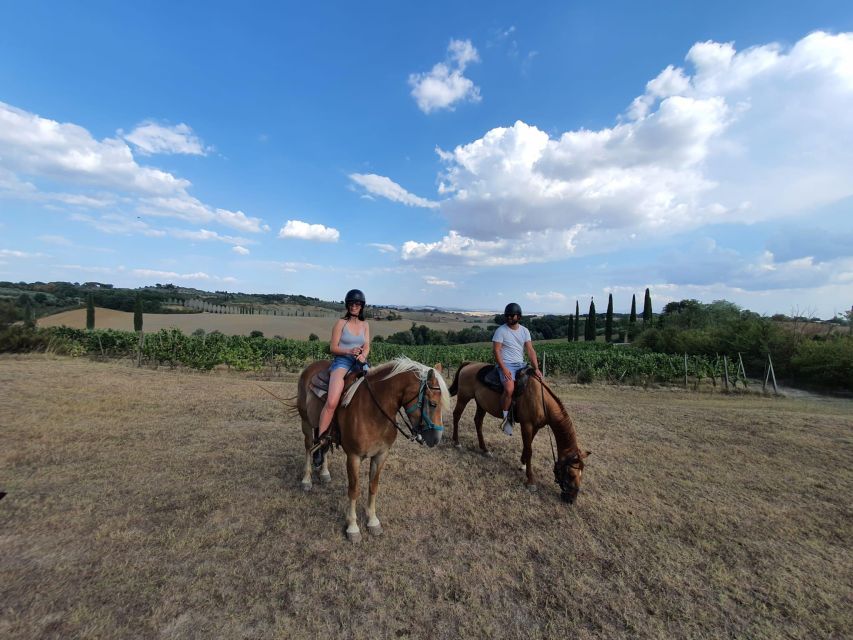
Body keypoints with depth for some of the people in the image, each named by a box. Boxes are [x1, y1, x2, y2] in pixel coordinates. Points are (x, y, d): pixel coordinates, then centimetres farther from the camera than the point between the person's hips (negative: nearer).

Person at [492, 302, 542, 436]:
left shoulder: (524, 331, 11)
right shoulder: (501, 330, -3)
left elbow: (530, 351, 4)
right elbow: (496, 351, -10)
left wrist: (536, 368, -9)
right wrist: (504, 369, -20)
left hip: (521, 365, 6)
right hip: (506, 365, -6)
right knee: (509, 389, -31)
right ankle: (506, 419, -13)